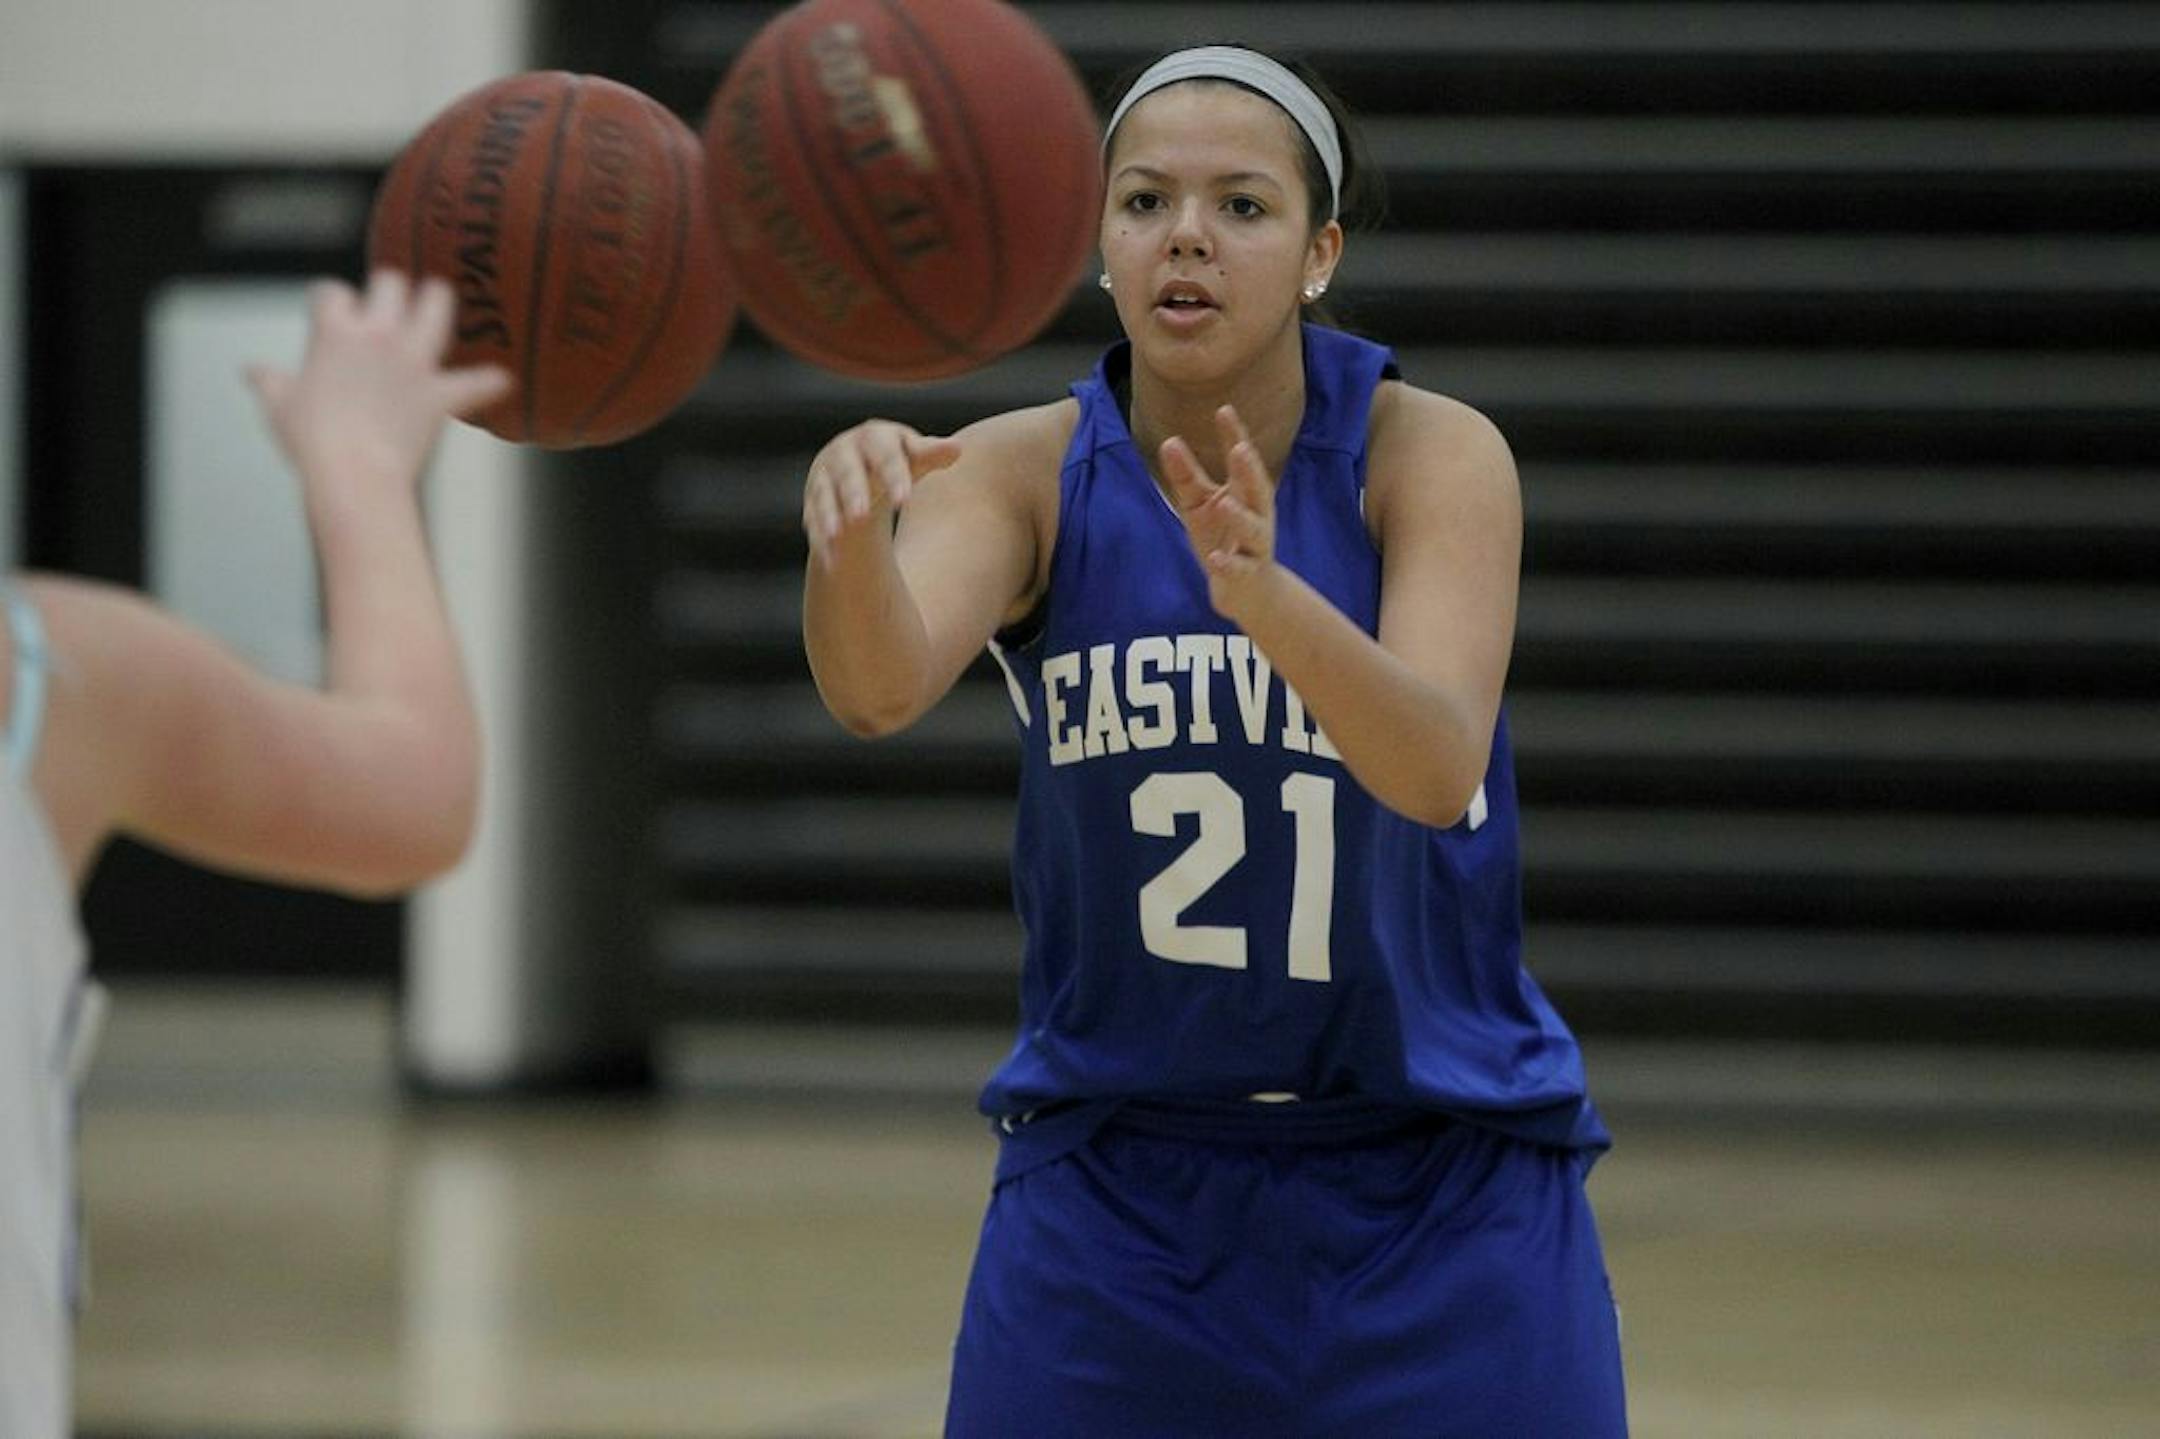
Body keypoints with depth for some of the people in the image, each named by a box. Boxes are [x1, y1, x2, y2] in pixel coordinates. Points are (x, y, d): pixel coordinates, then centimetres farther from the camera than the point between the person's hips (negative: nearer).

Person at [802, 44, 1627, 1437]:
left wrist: (1264, 594, -47)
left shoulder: (1434, 454, -12)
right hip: (1113, 1189, 1)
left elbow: (1440, 768, -29)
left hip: (1438, 1200, -1)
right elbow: (881, 686, -27)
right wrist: (853, 526, -50)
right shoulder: (1027, 472, -7)